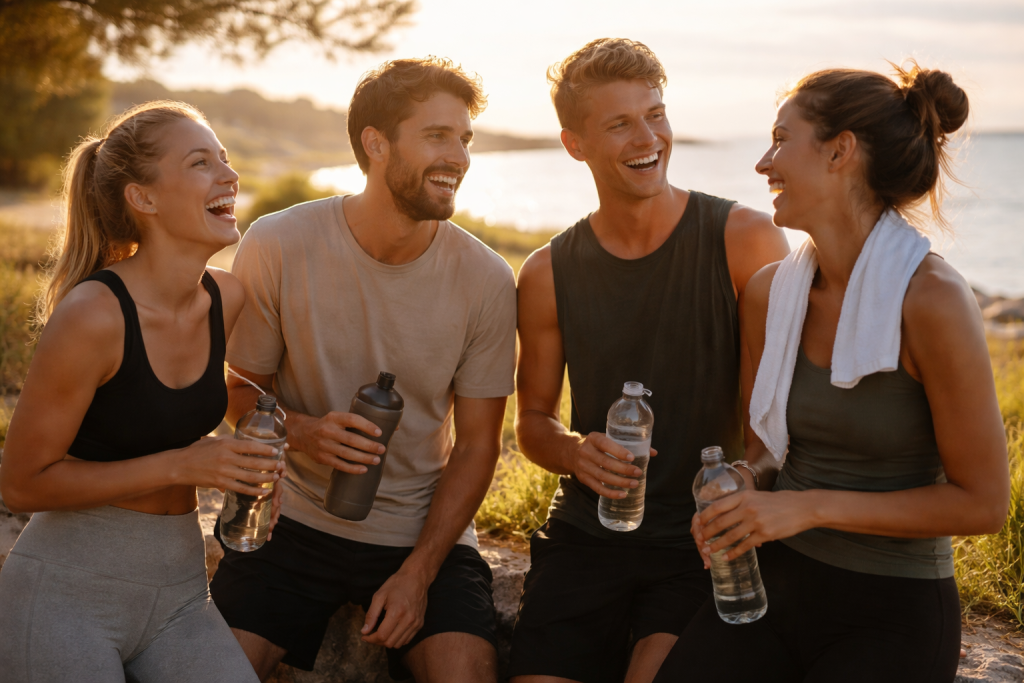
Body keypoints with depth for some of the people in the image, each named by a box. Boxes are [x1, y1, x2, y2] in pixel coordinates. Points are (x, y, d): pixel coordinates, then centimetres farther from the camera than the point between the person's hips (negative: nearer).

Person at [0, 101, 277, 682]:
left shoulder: (229, 300, 0)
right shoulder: (92, 314, -19)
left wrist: (248, 462, 1)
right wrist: (184, 465, -19)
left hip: (179, 591, 5)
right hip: (66, 591, -5)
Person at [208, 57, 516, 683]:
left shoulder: (486, 279, -11)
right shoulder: (277, 246, -12)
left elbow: (476, 447, -4)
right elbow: (243, 389, 0)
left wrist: (418, 573, -11)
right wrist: (302, 433, -22)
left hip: (426, 531, 0)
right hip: (296, 520, 0)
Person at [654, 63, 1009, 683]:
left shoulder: (932, 300, -17)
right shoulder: (770, 291, 2)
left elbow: (982, 502, -13)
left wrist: (809, 507, -17)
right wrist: (737, 504, -5)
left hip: (892, 614, -4)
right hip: (775, 581, 4)